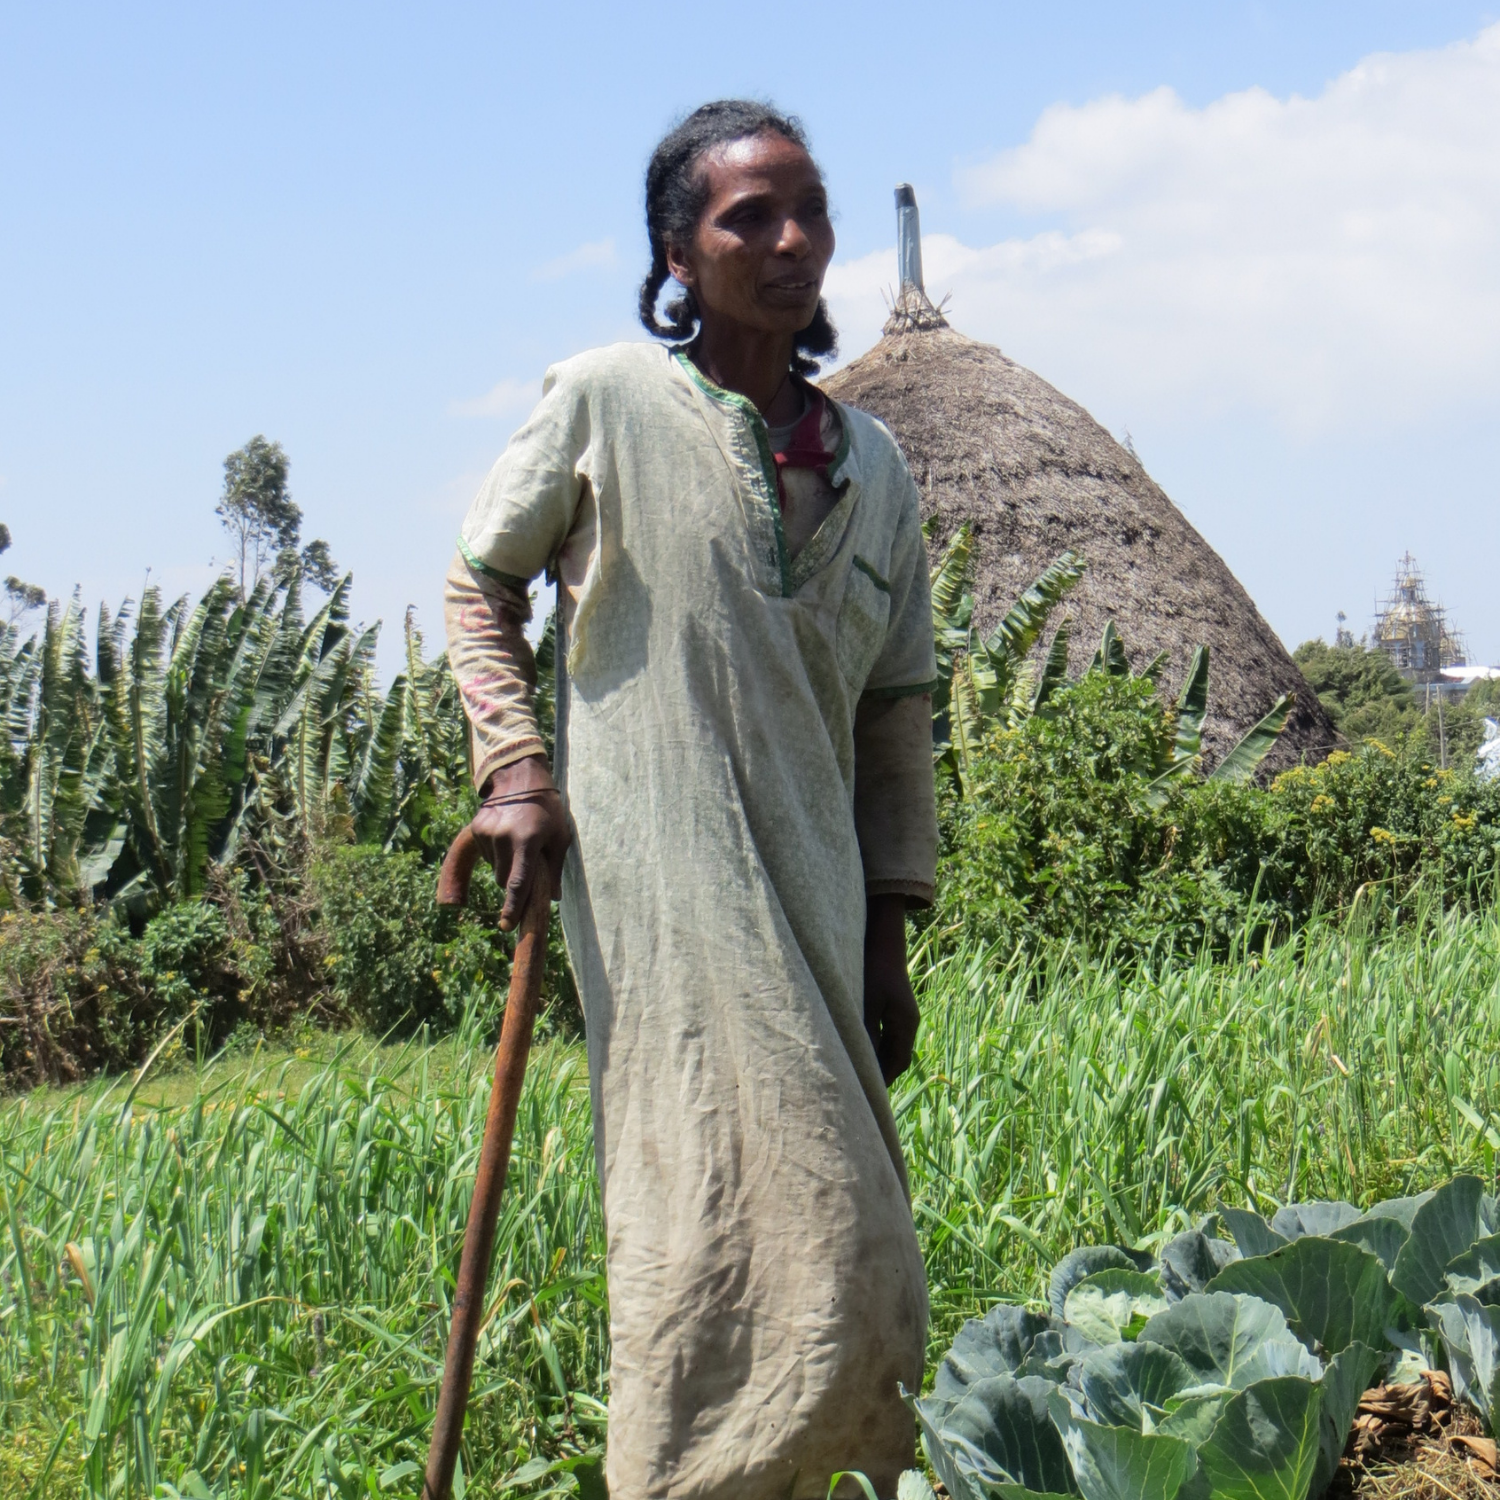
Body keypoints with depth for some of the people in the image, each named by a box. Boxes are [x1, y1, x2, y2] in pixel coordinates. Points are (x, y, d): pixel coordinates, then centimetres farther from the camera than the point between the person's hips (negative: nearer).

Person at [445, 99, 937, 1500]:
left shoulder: (873, 466, 13)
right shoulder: (604, 403, 0)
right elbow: (479, 585, 11)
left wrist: (886, 934, 13)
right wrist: (513, 765, -3)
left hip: (813, 904, 6)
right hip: (658, 888, -5)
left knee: (842, 1256, 6)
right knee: (728, 1223, -12)